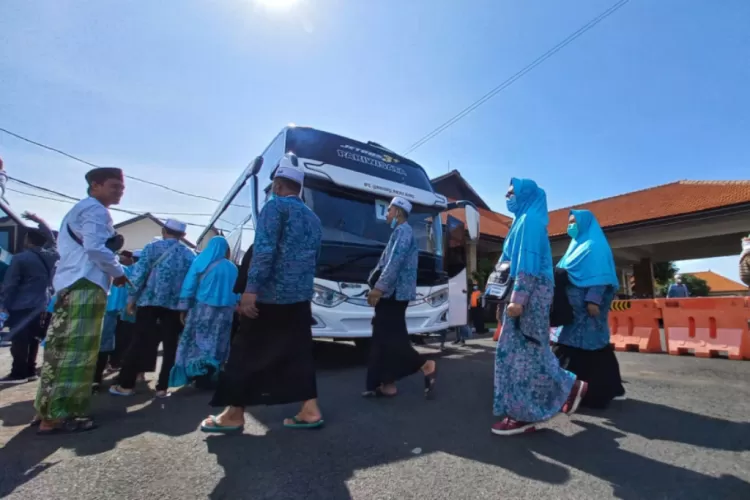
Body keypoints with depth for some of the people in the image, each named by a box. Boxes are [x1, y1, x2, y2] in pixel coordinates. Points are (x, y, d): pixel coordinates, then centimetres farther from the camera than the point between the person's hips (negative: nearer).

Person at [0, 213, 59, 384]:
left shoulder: (20, 258, -11)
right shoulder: (51, 255, 3)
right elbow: (51, 239, 24)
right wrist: (39, 221, 25)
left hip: (21, 306, -6)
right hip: (41, 305, 6)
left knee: (19, 340, -2)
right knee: (33, 339, 12)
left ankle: (19, 373, 1)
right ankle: (30, 370, 16)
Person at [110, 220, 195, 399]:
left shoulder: (152, 247, 1)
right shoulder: (190, 255, 4)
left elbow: (138, 274, -5)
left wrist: (131, 298, 2)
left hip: (149, 301, 0)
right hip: (175, 305, 1)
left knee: (139, 343, 9)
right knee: (170, 346, 6)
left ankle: (126, 384, 15)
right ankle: (162, 388, 11)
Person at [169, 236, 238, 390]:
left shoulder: (200, 262, 0)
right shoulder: (232, 268, 3)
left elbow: (189, 287, -2)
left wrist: (184, 308, 3)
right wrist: (233, 308, 13)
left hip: (202, 309, -1)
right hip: (224, 311, 1)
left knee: (197, 342, 11)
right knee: (216, 345, 9)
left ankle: (197, 374, 11)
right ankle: (209, 378, 14)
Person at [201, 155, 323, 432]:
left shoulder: (275, 206, -4)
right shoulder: (313, 217, 18)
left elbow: (264, 250, -17)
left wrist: (251, 289, -19)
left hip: (271, 295, -7)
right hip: (301, 297, 7)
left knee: (246, 353, 6)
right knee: (299, 353, 11)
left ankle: (234, 414, 17)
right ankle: (310, 410, 14)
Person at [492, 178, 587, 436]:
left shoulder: (529, 220, -8)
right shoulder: (523, 222, 22)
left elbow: (528, 261, -18)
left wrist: (518, 298, -24)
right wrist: (506, 298, 21)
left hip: (528, 295, -10)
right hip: (524, 294, 10)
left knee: (523, 352, -5)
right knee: (518, 351, 11)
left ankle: (524, 413, 5)